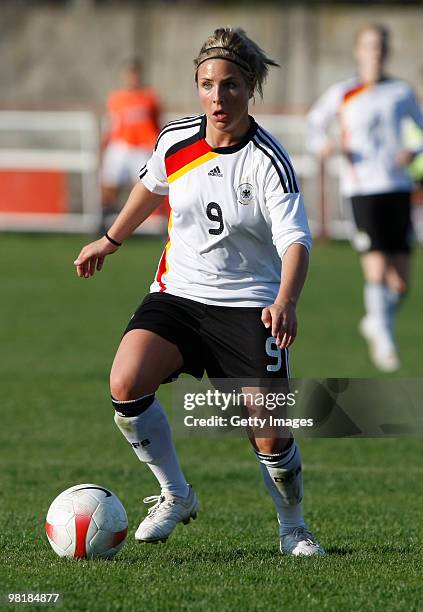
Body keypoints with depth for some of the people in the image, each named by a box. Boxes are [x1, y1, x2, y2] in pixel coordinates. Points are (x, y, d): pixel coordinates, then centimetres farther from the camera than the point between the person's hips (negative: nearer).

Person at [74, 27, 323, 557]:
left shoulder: (268, 161, -16)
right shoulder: (175, 140, -2)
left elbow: (295, 240, -26)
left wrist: (286, 303, -44)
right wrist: (109, 242, 31)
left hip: (248, 305, -4)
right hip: (177, 293, 4)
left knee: (270, 436, -11)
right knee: (126, 386, -22)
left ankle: (293, 528, 19)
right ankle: (175, 495, 1)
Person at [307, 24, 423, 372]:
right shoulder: (342, 95, 3)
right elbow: (316, 121, 17)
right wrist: (322, 144, -5)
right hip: (362, 188, -2)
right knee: (377, 268, -14)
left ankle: (376, 321, 30)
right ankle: (384, 342, -1)